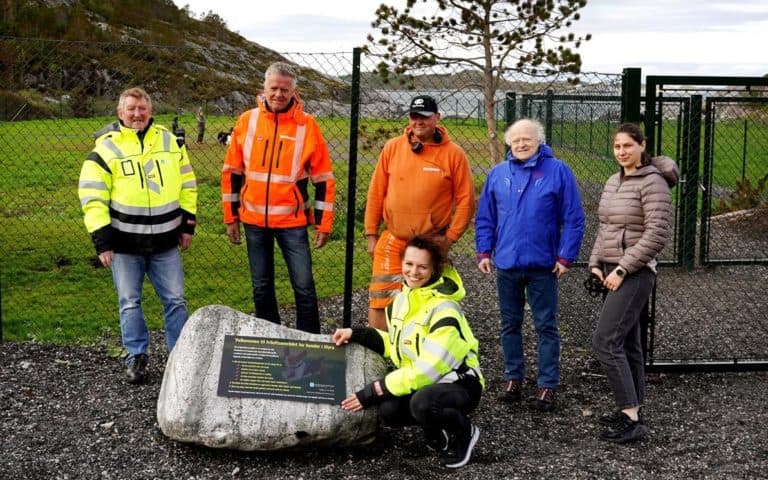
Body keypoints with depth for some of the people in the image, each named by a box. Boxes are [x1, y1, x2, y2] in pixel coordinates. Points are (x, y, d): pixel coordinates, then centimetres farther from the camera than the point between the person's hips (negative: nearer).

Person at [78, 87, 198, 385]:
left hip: (165, 241, 2)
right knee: (130, 302, 6)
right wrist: (102, 240, -11)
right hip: (125, 242, -2)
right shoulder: (106, 148, -6)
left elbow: (187, 184, 13)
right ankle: (136, 356, 20)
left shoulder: (169, 141, 5)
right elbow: (92, 196, -7)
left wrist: (188, 224, 8)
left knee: (175, 299, 7)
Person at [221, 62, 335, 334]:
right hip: (253, 220, 3)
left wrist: (323, 224, -3)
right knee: (262, 287, 12)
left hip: (292, 221, -2)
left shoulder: (307, 125, -5)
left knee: (304, 286, -2)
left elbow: (323, 178, -2)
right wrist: (230, 217, 7)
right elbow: (232, 172, 8)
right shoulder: (247, 121, 1)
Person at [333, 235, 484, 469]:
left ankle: (464, 432, -5)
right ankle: (437, 429, 8)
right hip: (421, 383, 7)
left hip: (459, 385, -7)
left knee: (421, 403, -37)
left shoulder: (444, 310, -23)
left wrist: (375, 390, -25)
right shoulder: (401, 300, 2)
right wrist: (357, 334, 1)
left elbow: (428, 370, -26)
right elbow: (397, 346, 14)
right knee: (388, 410, -22)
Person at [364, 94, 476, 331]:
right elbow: (376, 193, 7)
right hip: (392, 241, 2)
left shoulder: (453, 154, -4)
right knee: (380, 301, -2)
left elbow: (465, 199, -2)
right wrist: (371, 234, 5)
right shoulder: (393, 147, 2)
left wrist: (450, 237, -6)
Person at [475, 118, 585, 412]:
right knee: (510, 325, 13)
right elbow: (485, 218, 11)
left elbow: (573, 219, -5)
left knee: (546, 327, 4)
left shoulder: (558, 171, -5)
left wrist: (566, 257, -9)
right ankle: (513, 379, 25)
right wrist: (484, 252, 3)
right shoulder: (498, 174, 5)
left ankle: (547, 385, 11)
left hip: (542, 265, -3)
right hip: (506, 265, 4)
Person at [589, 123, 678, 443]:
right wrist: (596, 264, 8)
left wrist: (622, 269, -18)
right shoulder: (614, 182, 13)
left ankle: (631, 419, -10)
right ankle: (632, 411, 20)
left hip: (635, 273, -8)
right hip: (613, 272, 9)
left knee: (605, 342, -14)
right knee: (627, 343, 12)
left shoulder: (653, 182, -12)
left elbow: (657, 235, -18)